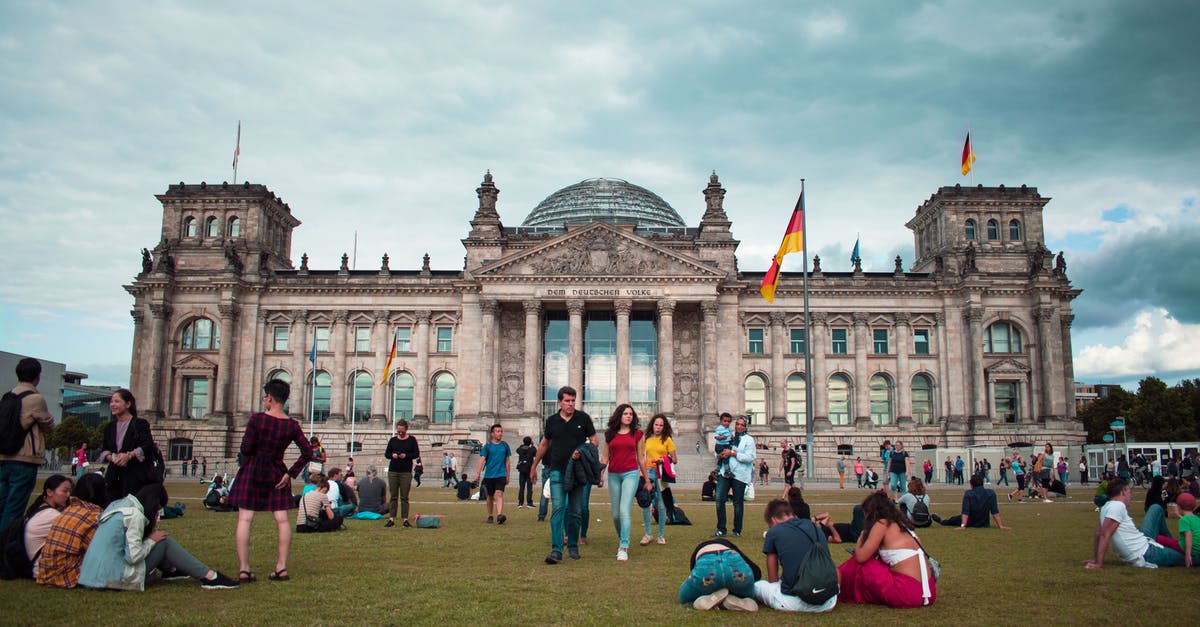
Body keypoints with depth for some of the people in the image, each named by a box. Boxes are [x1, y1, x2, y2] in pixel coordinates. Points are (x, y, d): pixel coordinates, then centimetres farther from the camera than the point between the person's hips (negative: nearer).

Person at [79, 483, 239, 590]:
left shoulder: (119, 504, 11)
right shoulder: (135, 514, -17)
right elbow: (134, 556, -22)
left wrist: (151, 534, 6)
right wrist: (152, 540, -5)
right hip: (114, 577, -9)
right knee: (164, 541, -4)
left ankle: (170, 570, 30)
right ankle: (209, 577, -6)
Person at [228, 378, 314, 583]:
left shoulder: (257, 419, -11)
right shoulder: (292, 425, -3)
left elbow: (245, 449, -11)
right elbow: (308, 452, -5)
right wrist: (291, 474, 1)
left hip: (252, 470, -2)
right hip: (276, 474, 2)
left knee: (245, 519, 1)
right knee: (281, 519, 6)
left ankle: (243, 569, -2)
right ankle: (281, 568, 6)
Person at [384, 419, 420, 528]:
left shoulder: (412, 440, 3)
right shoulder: (393, 440, 9)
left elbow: (417, 454, 1)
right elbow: (386, 454, 11)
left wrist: (406, 455, -15)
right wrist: (392, 455, -11)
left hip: (406, 472, -2)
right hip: (393, 471, 2)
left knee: (404, 497, -1)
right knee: (393, 496, 2)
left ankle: (405, 519, 2)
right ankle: (391, 519, 3)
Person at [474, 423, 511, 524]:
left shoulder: (505, 445, 6)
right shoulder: (487, 446, 1)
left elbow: (507, 461, 13)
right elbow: (482, 459, -5)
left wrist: (507, 476, 14)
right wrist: (478, 473, -15)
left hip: (501, 474, 0)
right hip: (489, 475, 0)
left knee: (499, 494, -17)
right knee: (490, 496, 11)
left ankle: (499, 515, -27)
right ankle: (490, 516, 25)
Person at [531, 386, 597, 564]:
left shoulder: (583, 418, 1)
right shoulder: (551, 421, 4)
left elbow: (594, 441, 4)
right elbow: (544, 444, 17)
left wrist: (582, 452, -16)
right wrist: (534, 466, 23)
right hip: (557, 471, 0)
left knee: (575, 512, 7)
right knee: (558, 509, -12)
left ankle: (573, 547, 22)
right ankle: (556, 550, -16)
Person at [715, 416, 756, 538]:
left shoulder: (749, 440, 4)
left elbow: (750, 457, -8)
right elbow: (718, 451, 24)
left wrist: (733, 453, -12)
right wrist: (721, 455, 1)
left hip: (739, 475, -3)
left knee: (738, 503, 3)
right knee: (719, 499, -8)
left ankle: (737, 530, 17)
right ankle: (721, 529, 2)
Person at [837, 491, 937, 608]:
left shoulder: (882, 524, -5)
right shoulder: (901, 524, 17)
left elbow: (861, 557, -6)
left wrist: (860, 539, 12)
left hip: (908, 593, -8)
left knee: (861, 565, 4)